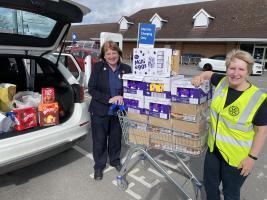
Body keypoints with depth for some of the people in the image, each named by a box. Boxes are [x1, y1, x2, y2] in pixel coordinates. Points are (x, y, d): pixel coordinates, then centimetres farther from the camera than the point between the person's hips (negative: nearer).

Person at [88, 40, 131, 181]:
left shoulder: (126, 69, -4)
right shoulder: (98, 67, -9)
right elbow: (91, 89, -13)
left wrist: (122, 97, -16)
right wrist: (109, 99, -22)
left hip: (117, 111, 2)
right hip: (100, 111, -2)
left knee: (116, 138, 19)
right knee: (99, 140, 11)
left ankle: (115, 160, 44)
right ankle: (99, 166, 34)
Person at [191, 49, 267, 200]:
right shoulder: (222, 82, -6)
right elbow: (210, 73, 16)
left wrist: (252, 156, -14)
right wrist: (201, 76, -4)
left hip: (237, 156, -5)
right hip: (214, 148, 5)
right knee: (210, 185, 24)